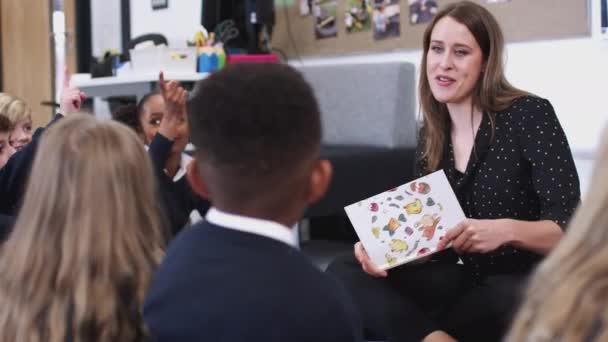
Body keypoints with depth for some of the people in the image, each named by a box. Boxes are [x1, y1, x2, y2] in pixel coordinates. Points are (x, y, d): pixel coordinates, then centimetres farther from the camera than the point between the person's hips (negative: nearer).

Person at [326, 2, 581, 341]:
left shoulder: (529, 114, -10)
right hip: (469, 284, 6)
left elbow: (569, 228, -14)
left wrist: (507, 230, -34)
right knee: (343, 272, -10)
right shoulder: (431, 135, 7)